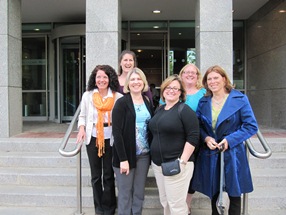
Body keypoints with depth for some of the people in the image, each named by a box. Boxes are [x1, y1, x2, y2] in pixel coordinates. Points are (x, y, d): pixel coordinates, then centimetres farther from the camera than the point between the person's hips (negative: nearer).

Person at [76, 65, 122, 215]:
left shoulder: (118, 97, -4)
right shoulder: (87, 95, 2)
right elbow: (82, 115, 9)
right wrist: (81, 128, -9)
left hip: (111, 139, -2)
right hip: (93, 138, 2)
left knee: (109, 175, 8)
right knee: (96, 175, 12)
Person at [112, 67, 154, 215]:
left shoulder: (148, 102, 8)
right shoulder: (122, 103, -9)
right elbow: (116, 132, -14)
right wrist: (123, 159, -18)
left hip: (144, 154, 5)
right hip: (126, 155, -5)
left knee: (139, 192, 14)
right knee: (125, 193, 6)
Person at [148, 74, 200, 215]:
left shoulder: (184, 110, -9)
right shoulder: (159, 110, 13)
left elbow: (193, 136, -15)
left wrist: (182, 161, -20)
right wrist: (155, 159, 16)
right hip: (157, 164, 7)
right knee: (164, 202, 16)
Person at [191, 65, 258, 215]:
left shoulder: (240, 99, -7)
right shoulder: (203, 102, 5)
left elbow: (251, 126, -8)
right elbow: (198, 125, 10)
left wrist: (229, 140, -18)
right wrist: (206, 138, -10)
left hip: (232, 154, -3)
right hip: (209, 154, 3)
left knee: (234, 193, 10)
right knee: (213, 193, 15)